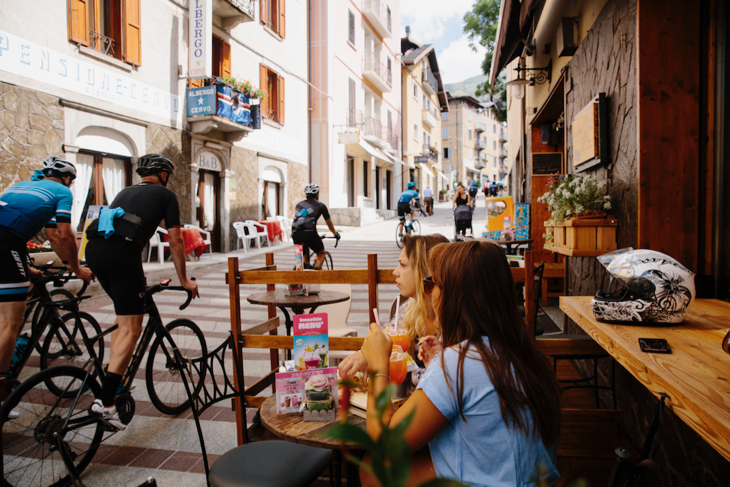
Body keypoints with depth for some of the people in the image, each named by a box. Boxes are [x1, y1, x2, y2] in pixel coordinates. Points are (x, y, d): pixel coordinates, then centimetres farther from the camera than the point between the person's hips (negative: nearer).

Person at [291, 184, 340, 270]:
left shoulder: (299, 204, 27)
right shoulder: (321, 206, 17)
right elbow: (329, 223, 29)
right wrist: (335, 234, 47)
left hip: (295, 234, 4)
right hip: (309, 233, -4)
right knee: (321, 253, 20)